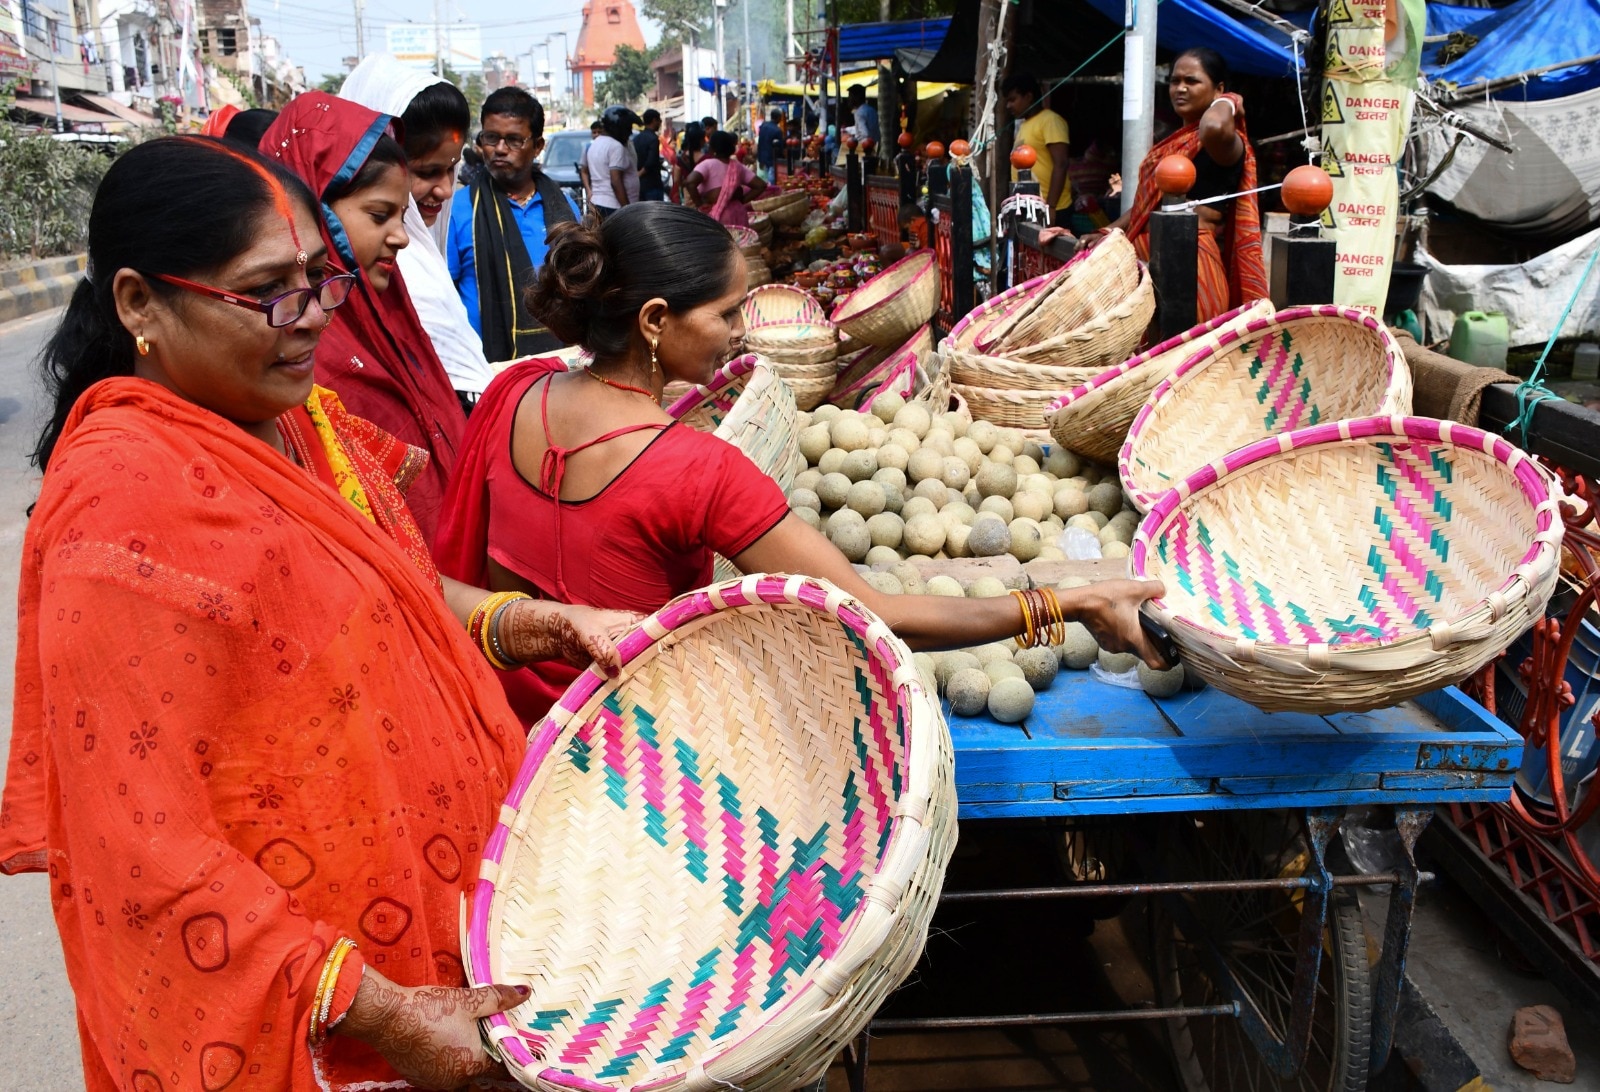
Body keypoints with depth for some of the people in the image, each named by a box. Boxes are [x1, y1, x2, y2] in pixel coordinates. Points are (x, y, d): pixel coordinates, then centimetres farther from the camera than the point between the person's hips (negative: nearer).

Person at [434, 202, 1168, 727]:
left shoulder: (512, 393, -11)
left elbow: (460, 570, 3)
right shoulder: (699, 472, -30)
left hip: (515, 722, 8)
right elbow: (876, 619, -30)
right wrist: (1074, 604, -26)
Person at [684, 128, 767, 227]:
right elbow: (760, 185, 10)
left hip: (715, 215, -6)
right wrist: (742, 201, 9)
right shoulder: (738, 166, 10)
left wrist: (699, 204, -12)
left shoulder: (708, 164, -6)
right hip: (737, 213, 6)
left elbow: (690, 182, -23)